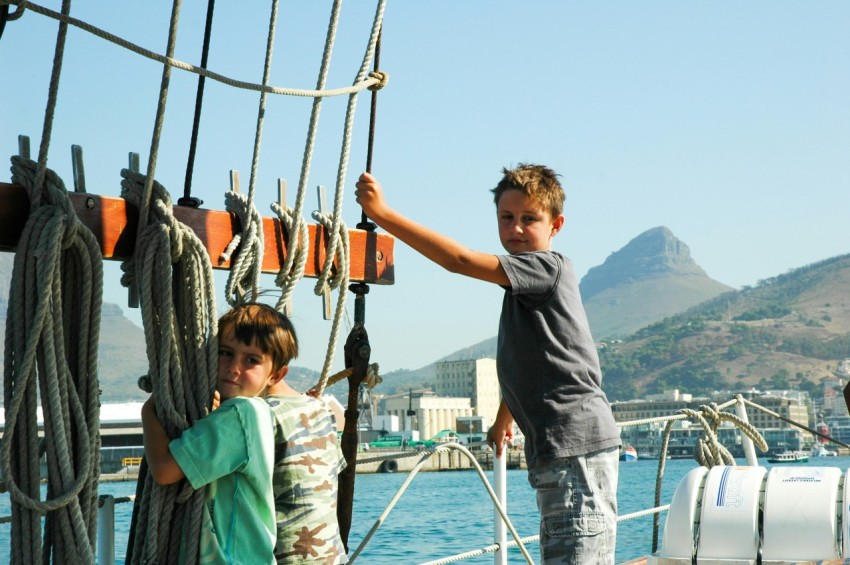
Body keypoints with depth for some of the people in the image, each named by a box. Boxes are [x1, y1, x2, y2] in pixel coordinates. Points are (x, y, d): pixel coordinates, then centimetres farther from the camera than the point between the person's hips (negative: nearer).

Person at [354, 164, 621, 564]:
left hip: (577, 444, -10)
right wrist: (503, 421, 45)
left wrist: (382, 213, -18)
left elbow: (458, 260, -19)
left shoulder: (549, 267, -9)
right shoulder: (524, 283, 20)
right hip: (554, 447, 10)